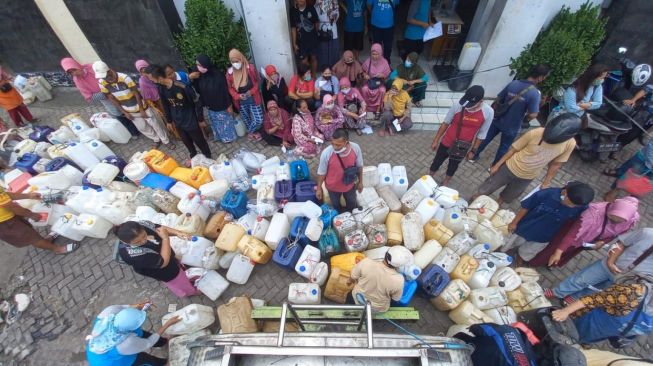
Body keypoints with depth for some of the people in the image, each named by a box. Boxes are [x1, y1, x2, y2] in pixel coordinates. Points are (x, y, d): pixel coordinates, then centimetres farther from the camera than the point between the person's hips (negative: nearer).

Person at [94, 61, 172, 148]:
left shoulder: (124, 78, -27)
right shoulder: (102, 82, -13)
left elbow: (136, 94, -20)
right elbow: (111, 98, -3)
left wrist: (142, 110, -16)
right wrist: (125, 113, -3)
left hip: (141, 106, -4)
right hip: (129, 111, 5)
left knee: (154, 124, 7)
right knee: (142, 127, 16)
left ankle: (166, 141, 24)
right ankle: (157, 140, 37)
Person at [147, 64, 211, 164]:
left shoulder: (182, 86, -25)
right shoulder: (161, 89, -5)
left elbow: (196, 102, -17)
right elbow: (166, 106, 9)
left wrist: (200, 119, -11)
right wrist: (169, 121, 16)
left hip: (190, 120, -6)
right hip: (178, 121, 6)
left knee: (199, 141, 9)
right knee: (186, 141, 22)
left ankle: (208, 157, 31)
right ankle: (193, 156, 46)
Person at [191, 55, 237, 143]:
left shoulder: (218, 75, -22)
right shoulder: (199, 77, -6)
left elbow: (226, 91, -17)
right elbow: (199, 91, 2)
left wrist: (229, 105, -14)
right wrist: (192, 79, -14)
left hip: (221, 106, -5)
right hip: (210, 107, 6)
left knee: (225, 121, 14)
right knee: (215, 123, 22)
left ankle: (229, 137, 36)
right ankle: (221, 137, 43)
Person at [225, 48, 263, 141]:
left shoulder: (250, 68, -17)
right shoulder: (230, 72, -13)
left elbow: (256, 82, -2)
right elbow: (230, 88, -1)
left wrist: (251, 91, -20)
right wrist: (238, 96, -20)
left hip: (253, 98, -1)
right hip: (241, 101, 1)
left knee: (259, 120, -3)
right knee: (246, 119, 18)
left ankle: (250, 132, 28)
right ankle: (250, 132, 49)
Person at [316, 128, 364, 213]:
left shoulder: (356, 148, -28)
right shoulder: (326, 153, -35)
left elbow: (359, 166, -8)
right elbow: (321, 172, -17)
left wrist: (360, 182, 4)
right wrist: (319, 188, -6)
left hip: (350, 185, 2)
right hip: (333, 187, -2)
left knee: (352, 204, 30)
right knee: (336, 205, 28)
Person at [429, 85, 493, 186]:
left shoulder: (488, 112, -19)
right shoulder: (458, 106, -22)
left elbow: (482, 134, -7)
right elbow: (445, 123, -8)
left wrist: (473, 150, -1)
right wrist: (436, 140, -4)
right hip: (447, 142, -1)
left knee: (453, 164, 23)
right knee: (437, 161, 18)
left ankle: (446, 181, 50)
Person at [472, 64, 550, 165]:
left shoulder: (513, 83, -10)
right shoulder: (535, 93, -23)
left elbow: (498, 99, -2)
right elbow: (532, 115, -25)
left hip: (498, 120, 3)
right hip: (512, 127, -3)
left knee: (487, 138, 21)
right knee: (504, 147, 17)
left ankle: (475, 156, 36)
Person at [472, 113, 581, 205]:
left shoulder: (570, 144, -17)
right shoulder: (535, 133, -25)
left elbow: (555, 165, -3)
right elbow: (513, 149, -13)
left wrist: (546, 183, 3)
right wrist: (497, 165, -7)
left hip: (528, 178, 3)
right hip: (510, 168, -2)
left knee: (509, 196, 23)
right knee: (488, 187, 14)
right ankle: (476, 198, 39)